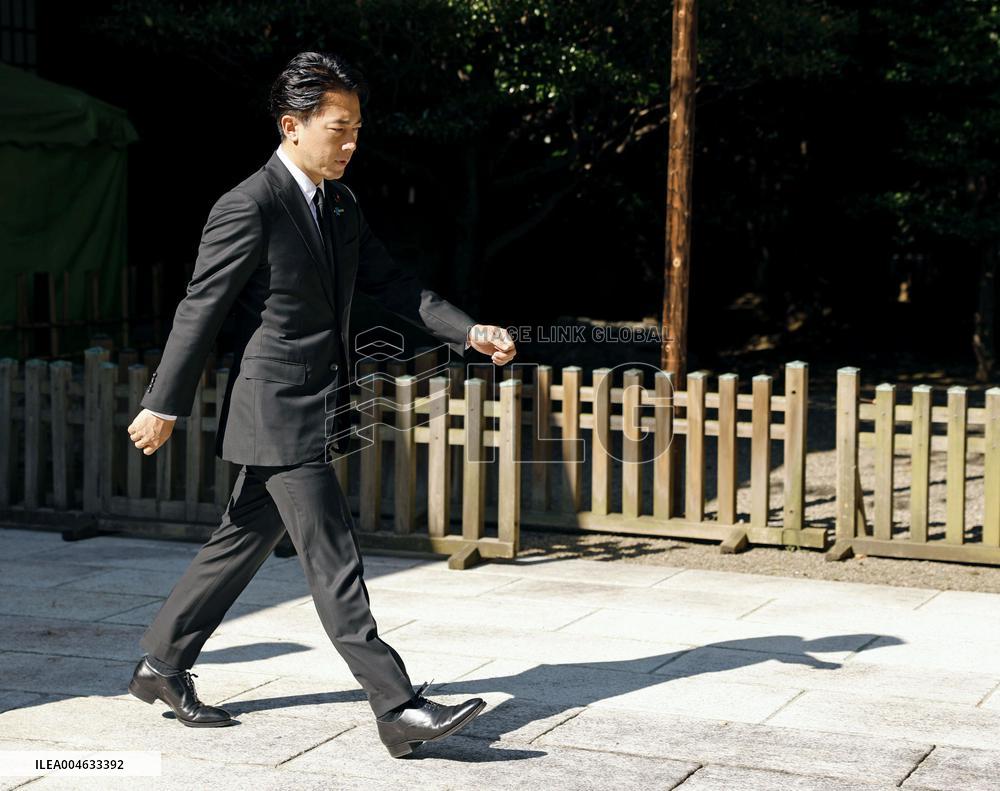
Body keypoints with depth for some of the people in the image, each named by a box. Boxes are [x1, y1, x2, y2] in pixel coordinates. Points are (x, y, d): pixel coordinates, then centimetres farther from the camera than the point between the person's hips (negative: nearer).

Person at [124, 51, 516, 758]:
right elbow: (201, 310, -12)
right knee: (336, 564, -8)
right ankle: (398, 711, -6)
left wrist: (469, 331, 2)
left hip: (315, 413, 9)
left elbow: (390, 283, 14)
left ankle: (162, 666, 30)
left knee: (243, 542, 16)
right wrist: (163, 406, -9)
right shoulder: (249, 208, -14)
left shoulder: (341, 205, 12)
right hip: (277, 414, -9)